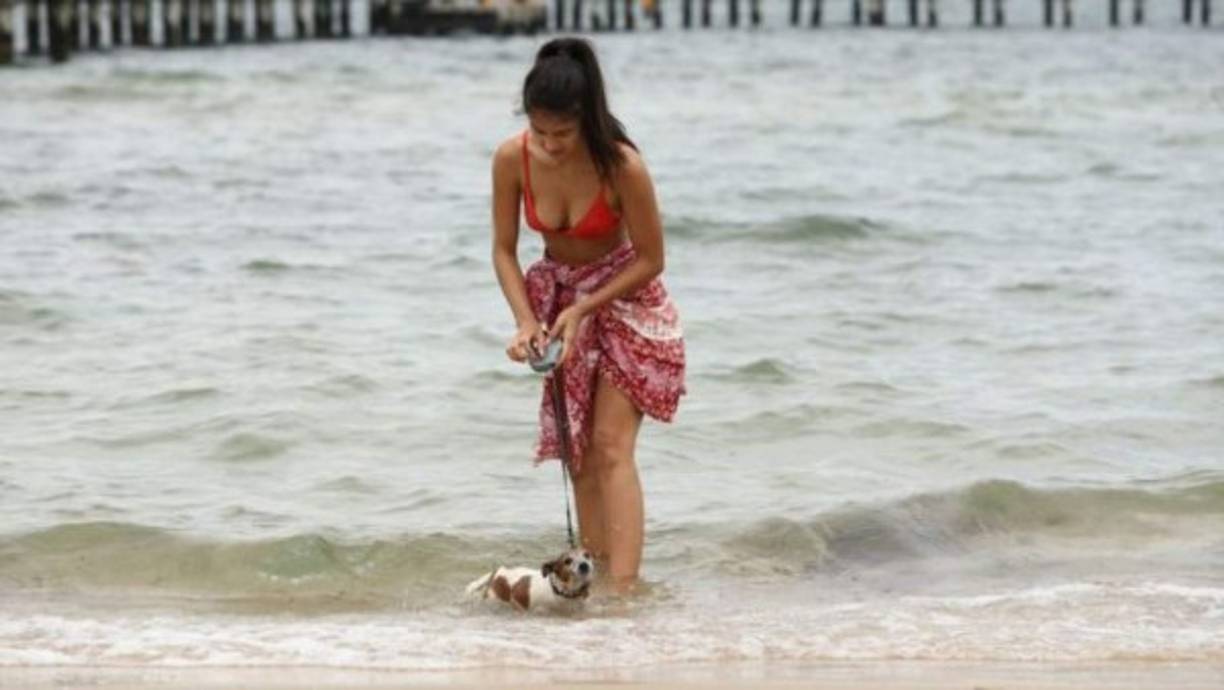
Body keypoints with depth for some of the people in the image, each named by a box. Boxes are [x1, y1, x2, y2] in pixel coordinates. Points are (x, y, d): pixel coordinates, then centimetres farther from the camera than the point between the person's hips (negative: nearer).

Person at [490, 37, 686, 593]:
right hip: (557, 293, 4)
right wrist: (526, 320, -21)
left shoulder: (622, 166, -30)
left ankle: (624, 587, -20)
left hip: (623, 297, -4)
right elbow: (504, 250, -8)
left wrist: (584, 309, -23)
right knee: (577, 450, 8)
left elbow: (651, 259, -18)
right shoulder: (512, 159, -20)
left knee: (611, 446, -14)